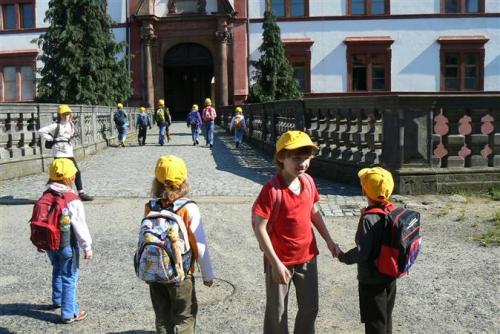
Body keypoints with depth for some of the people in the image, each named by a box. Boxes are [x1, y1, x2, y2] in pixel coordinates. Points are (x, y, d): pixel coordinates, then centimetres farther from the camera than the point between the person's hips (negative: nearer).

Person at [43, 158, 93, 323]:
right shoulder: (72, 200, -22)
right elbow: (80, 227, -20)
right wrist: (87, 247, -11)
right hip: (67, 245, -7)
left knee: (57, 272, 27)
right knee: (69, 277, 4)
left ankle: (57, 300, 46)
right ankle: (69, 313, 10)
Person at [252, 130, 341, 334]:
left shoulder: (308, 181, -3)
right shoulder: (272, 189, -24)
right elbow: (259, 228, -21)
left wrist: (329, 241, 11)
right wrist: (276, 263, -22)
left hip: (307, 256, 6)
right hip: (280, 260, -6)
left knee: (310, 307, 21)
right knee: (277, 313, 12)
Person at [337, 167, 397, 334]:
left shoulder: (368, 219, -25)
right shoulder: (393, 211, -4)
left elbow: (361, 253, -26)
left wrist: (343, 257, -9)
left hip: (372, 281, -7)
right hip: (390, 276, 7)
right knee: (386, 318, 23)